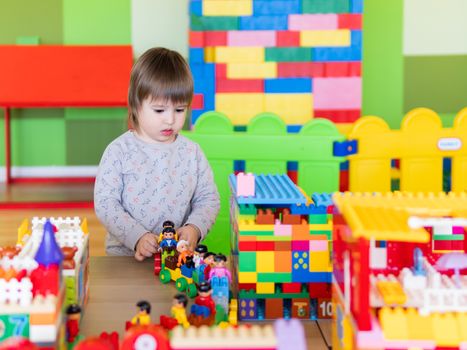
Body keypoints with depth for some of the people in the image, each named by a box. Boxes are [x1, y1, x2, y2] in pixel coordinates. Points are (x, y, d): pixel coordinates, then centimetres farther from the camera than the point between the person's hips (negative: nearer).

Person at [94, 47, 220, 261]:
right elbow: (105, 203, -5)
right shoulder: (119, 151, -3)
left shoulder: (192, 152, 6)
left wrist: (195, 228, -9)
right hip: (125, 255, -2)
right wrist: (137, 237, -17)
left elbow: (208, 198, 10)